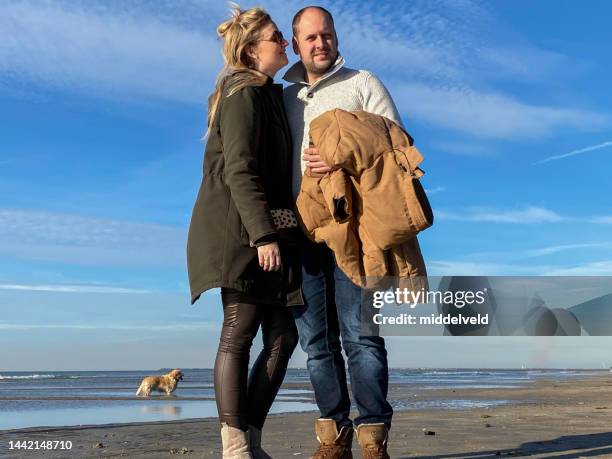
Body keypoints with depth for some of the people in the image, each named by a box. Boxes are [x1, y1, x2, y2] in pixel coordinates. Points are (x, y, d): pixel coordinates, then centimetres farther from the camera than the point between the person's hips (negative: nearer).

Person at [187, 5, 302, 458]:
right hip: (241, 231, -9)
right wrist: (262, 234, -24)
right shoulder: (244, 94, -6)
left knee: (282, 336, 4)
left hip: (265, 231, 9)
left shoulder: (268, 95, 22)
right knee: (240, 331, -8)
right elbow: (240, 170, -17)